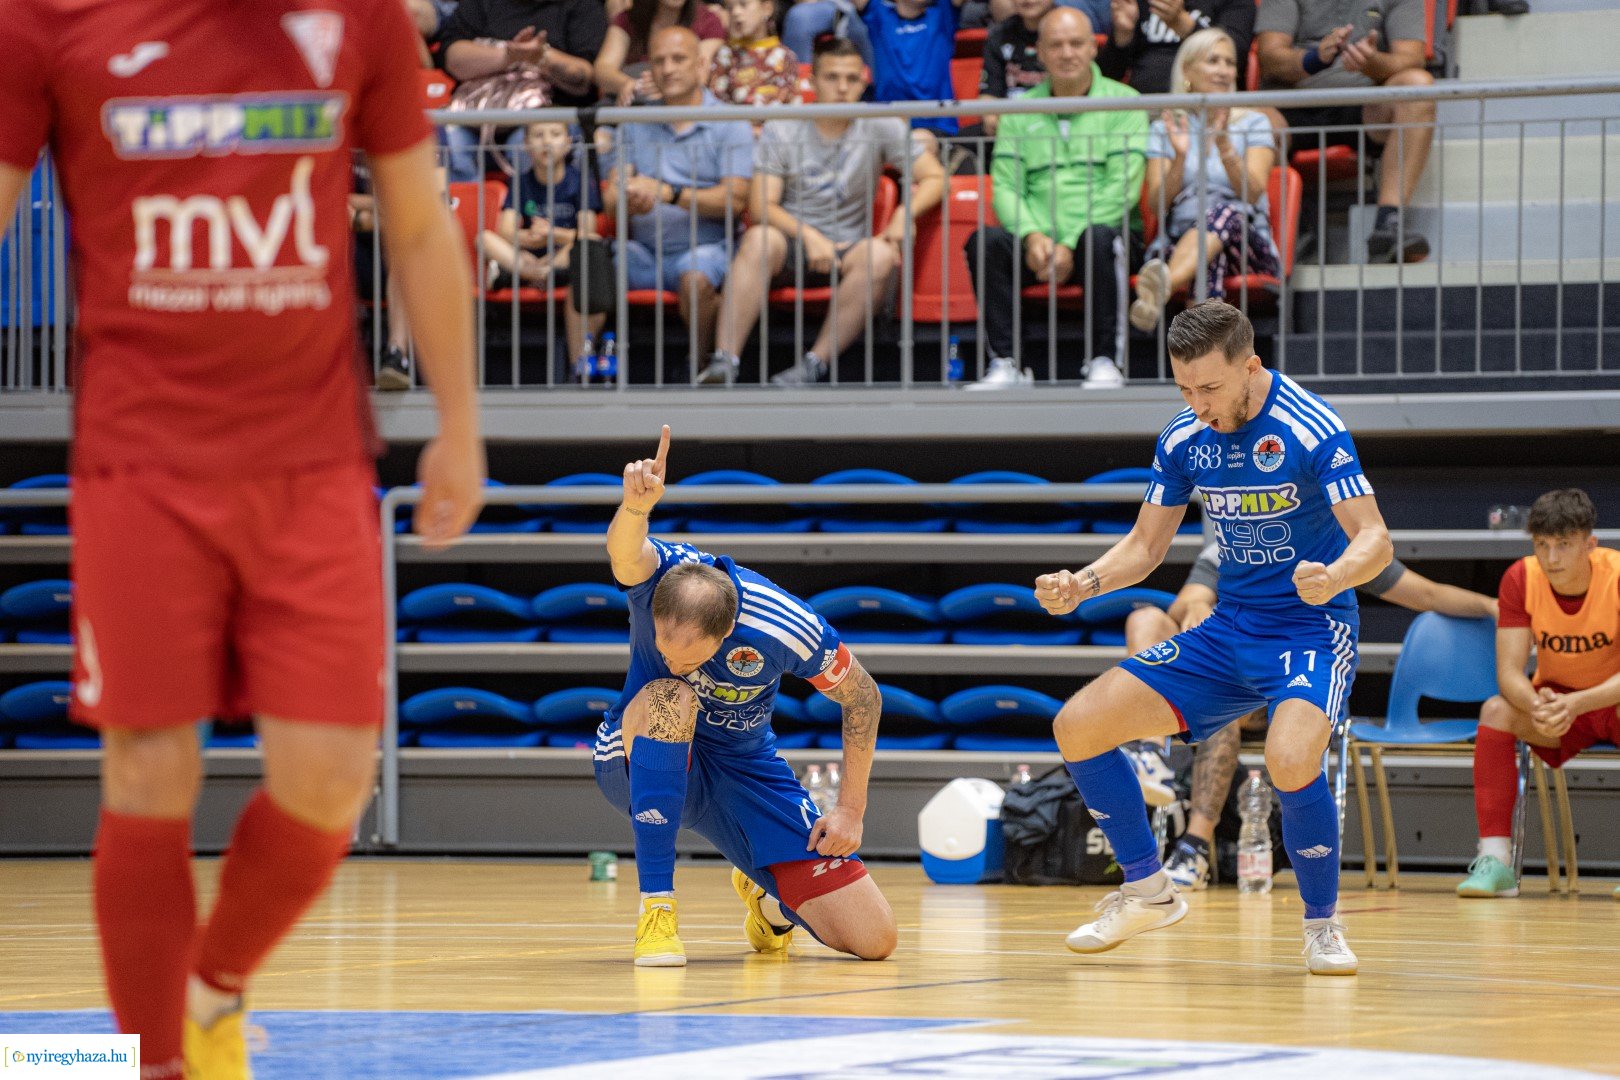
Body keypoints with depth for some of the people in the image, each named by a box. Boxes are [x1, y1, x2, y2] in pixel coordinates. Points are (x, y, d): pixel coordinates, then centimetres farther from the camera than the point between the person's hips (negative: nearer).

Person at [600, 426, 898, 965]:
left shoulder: (786, 628, -26)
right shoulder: (662, 574, -28)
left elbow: (863, 697, -8)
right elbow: (625, 552, -54)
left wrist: (851, 808, -7)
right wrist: (637, 505, -75)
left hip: (745, 768, 1)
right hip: (642, 763, -1)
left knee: (873, 938, -8)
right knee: (670, 699, -41)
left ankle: (766, 893, 28)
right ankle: (656, 906, -33)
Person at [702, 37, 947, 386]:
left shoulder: (881, 128, 4)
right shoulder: (781, 131, 3)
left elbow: (934, 177, 4)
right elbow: (762, 205, -4)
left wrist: (906, 213, -17)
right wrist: (809, 236, -21)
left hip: (845, 247, 1)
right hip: (790, 243, 0)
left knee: (880, 255, -34)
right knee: (760, 239, -35)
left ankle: (814, 364, -34)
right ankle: (724, 363, -42)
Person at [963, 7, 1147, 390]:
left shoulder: (1123, 103, 4)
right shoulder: (1019, 113, 14)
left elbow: (1123, 186, -6)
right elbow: (1005, 186, 6)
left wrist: (1070, 244, -16)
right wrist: (1032, 236, -15)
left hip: (1104, 232, -3)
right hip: (1036, 243, 3)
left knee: (1098, 238, -37)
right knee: (985, 241, -27)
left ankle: (1104, 361, -25)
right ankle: (1005, 363, -25)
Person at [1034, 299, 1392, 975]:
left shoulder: (1312, 431, -18)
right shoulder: (1184, 438, 1)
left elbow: (1374, 539, -21)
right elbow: (1146, 545, 11)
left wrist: (1335, 577, -43)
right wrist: (1085, 584, -8)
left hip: (1311, 630, -7)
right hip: (1228, 632, 7)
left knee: (1289, 760, -36)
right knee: (1078, 726, -2)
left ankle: (1322, 925, -10)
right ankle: (1147, 890, 16)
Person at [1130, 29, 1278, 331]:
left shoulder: (1254, 123, 15)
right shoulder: (1165, 129, 17)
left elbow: (1253, 192, -2)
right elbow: (1156, 204, 4)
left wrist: (1224, 146, -17)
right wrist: (1179, 158, -13)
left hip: (1247, 245, -1)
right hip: (1177, 243, 1)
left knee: (1225, 214, -39)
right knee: (1210, 262, -39)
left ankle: (1163, 287, -69)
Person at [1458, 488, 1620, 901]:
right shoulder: (1521, 579, -16)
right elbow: (1509, 672, -20)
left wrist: (1577, 703, -47)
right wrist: (1536, 706, -44)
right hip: (1556, 700, 3)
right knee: (1497, 710, -28)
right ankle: (1495, 860, -29)